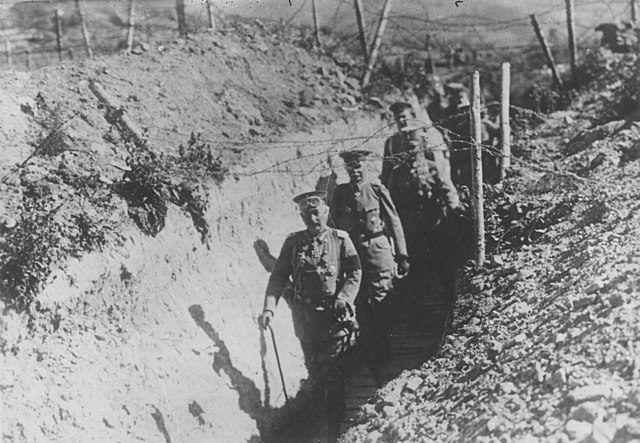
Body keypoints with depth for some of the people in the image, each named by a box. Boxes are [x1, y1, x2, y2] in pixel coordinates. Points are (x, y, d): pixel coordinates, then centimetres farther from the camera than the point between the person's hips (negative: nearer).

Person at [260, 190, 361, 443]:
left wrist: (344, 299, -20)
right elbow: (279, 276, 2)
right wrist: (269, 307, -11)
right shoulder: (293, 242, 5)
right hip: (305, 318, 3)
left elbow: (355, 273, -4)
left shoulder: (340, 240, -1)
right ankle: (325, 410, 36)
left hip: (335, 318, -3)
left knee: (333, 375, -3)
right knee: (314, 372, 14)